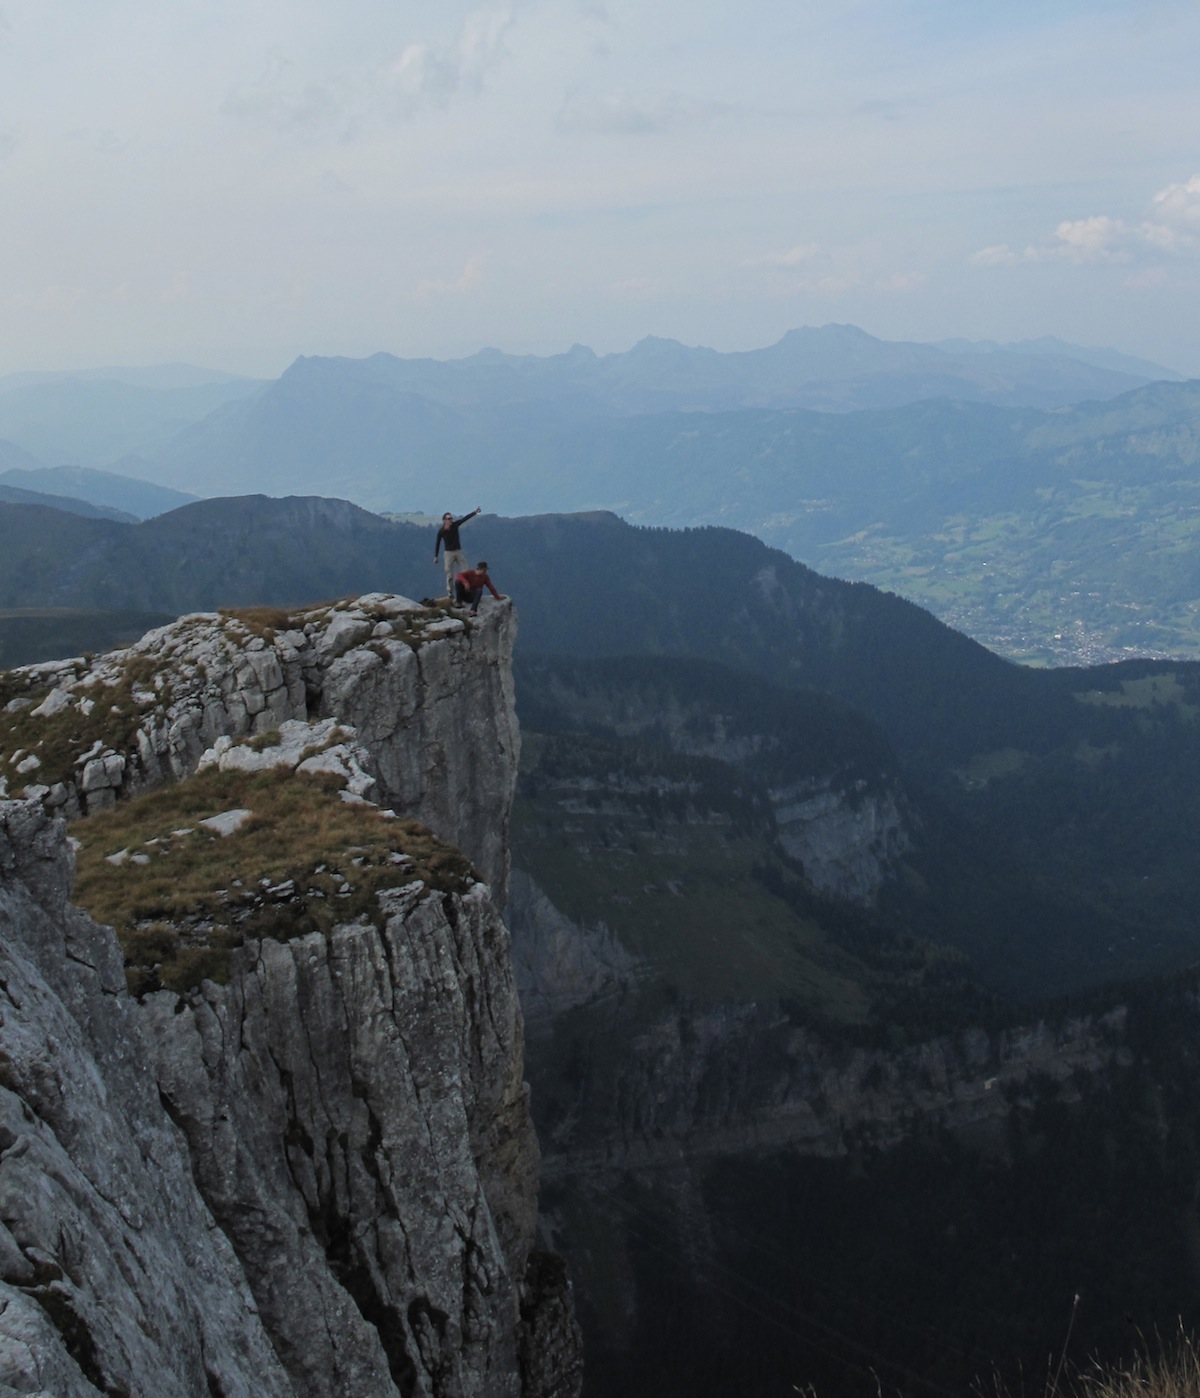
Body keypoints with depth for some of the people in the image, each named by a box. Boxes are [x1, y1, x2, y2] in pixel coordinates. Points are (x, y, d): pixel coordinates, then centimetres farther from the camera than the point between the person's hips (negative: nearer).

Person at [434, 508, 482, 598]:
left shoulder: (455, 525, -5)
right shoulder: (441, 531, -10)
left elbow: (465, 518, -14)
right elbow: (437, 544, -1)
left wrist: (474, 512, -26)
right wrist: (435, 556, 1)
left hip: (459, 551, 3)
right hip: (449, 553, -3)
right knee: (450, 574, 0)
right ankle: (450, 592, 6)